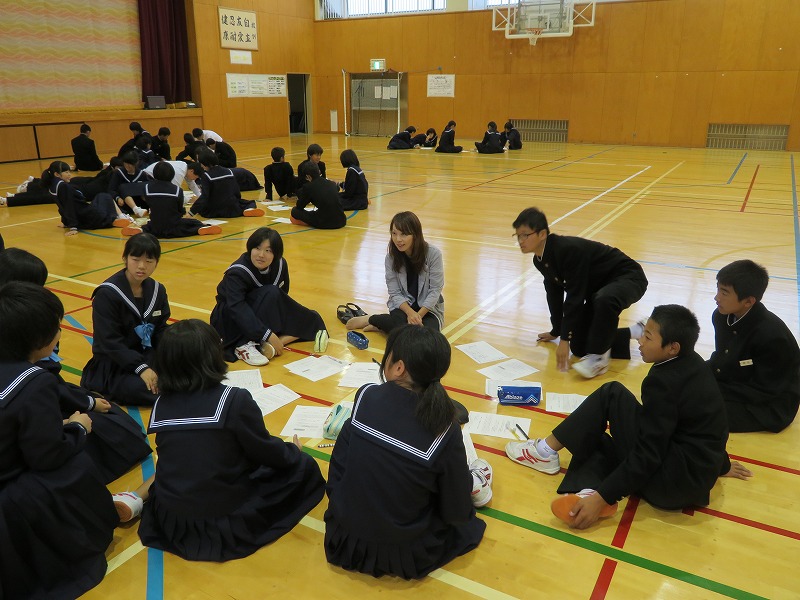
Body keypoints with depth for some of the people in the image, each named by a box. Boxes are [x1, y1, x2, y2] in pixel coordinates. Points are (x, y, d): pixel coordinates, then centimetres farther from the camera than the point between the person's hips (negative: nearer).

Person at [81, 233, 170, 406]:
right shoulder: (107, 294, -17)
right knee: (143, 390, -31)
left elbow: (161, 330, 4)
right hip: (113, 363, -5)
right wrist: (141, 368, -29)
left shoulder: (157, 290, 2)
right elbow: (110, 342, -21)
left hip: (147, 354, 6)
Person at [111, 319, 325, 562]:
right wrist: (293, 450, 12)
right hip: (226, 522, -2)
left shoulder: (160, 405, -6)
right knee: (303, 466, 10)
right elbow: (266, 453, -10)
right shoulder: (235, 400, -22)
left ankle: (139, 500, 17)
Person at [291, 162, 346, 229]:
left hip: (323, 223, -6)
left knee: (295, 211, 9)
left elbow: (300, 206, 9)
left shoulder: (308, 187, -4)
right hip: (341, 221, 6)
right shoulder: (332, 184, 10)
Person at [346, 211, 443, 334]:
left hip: (429, 307, 1)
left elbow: (435, 289, -12)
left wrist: (419, 315, -21)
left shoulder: (433, 254, -16)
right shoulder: (391, 257, -9)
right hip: (403, 305, 0)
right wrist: (410, 312, -24)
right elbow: (394, 293, -7)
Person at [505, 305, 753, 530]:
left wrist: (602, 498, -23)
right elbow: (712, 426, 21)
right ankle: (587, 492, -13)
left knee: (611, 394, -7)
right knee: (593, 440, 14)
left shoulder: (663, 382, -20)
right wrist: (720, 464, 36)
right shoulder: (692, 363, 7)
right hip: (696, 476, 10)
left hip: (673, 480, -10)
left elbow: (647, 456, -23)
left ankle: (547, 451, -2)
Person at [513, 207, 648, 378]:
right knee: (579, 348, 1)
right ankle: (634, 333, 19)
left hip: (627, 277, -9)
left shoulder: (569, 250, -33)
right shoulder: (539, 260, -5)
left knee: (605, 299, -46)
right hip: (597, 288, 9)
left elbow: (575, 296, -32)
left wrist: (565, 339, -29)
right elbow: (554, 292, 10)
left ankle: (599, 357, -25)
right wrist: (556, 331, 20)